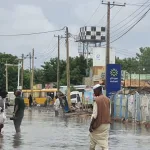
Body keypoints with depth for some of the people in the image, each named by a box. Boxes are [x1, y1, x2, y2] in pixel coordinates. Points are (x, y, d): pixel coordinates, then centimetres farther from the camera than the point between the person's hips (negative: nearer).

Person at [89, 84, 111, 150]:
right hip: (107, 124, 5)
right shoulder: (107, 99, 6)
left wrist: (91, 125, -11)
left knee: (93, 141, 12)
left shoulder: (96, 100, -14)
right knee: (104, 141, 3)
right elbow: (109, 112, 12)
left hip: (98, 124, -5)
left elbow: (95, 114, -16)